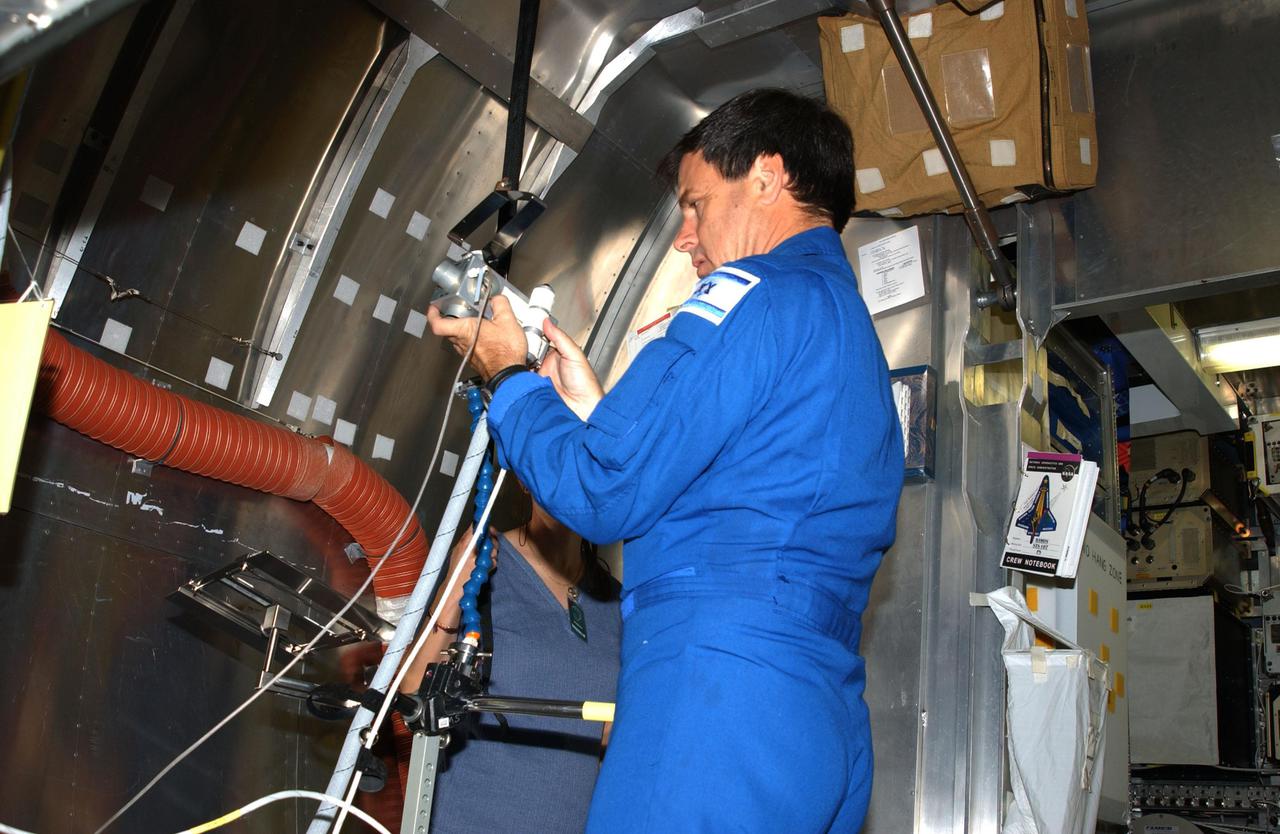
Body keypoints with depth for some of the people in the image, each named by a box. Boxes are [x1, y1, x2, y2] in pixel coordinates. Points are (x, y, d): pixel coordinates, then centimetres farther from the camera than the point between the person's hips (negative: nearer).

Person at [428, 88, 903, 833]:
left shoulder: (757, 294, -6)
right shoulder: (858, 341, 23)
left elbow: (602, 493, -10)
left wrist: (509, 375, 7)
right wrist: (592, 406, 20)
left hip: (718, 694, -9)